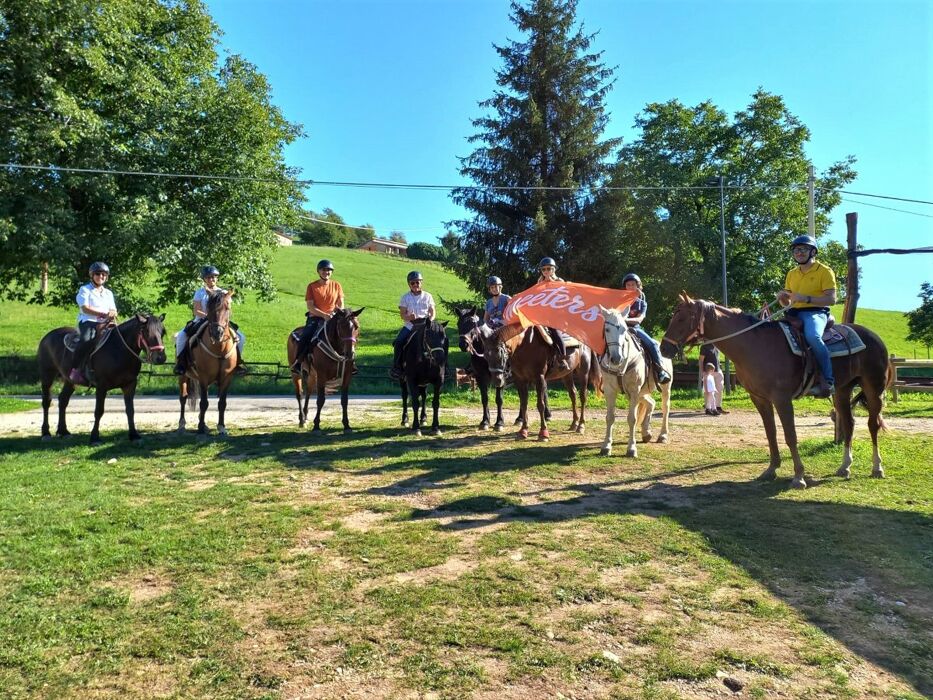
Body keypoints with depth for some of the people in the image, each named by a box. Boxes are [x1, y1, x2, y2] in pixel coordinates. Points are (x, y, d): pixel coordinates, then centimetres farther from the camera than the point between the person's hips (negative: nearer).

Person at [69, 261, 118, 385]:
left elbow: (113, 309, 15)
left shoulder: (108, 293, 24)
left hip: (105, 323, 5)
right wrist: (103, 314, -18)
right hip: (88, 322, -5)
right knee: (87, 340, -34)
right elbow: (85, 308, -8)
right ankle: (75, 368, -27)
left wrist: (112, 314, -11)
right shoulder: (85, 290, 7)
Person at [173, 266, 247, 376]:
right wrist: (208, 316, -22)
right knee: (180, 336, -21)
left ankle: (237, 362, -1)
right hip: (202, 321, 0)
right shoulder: (200, 293, 3)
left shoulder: (224, 293, 5)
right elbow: (196, 311, -6)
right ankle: (181, 363, -5)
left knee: (240, 337, -18)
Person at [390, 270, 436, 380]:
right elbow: (402, 314, -1)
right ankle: (396, 367, -6)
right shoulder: (405, 297, 4)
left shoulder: (428, 296, 6)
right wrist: (409, 317, -24)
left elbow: (433, 311, 7)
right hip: (410, 325, 0)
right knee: (398, 342, -21)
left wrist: (430, 320, -14)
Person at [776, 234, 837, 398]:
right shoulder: (791, 274, 17)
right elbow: (787, 303, 20)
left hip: (816, 312, -7)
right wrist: (782, 297, -4)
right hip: (794, 313, 7)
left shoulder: (824, 271, 0)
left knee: (812, 336, -36)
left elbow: (831, 299, -10)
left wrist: (806, 298, -22)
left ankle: (828, 381, -30)